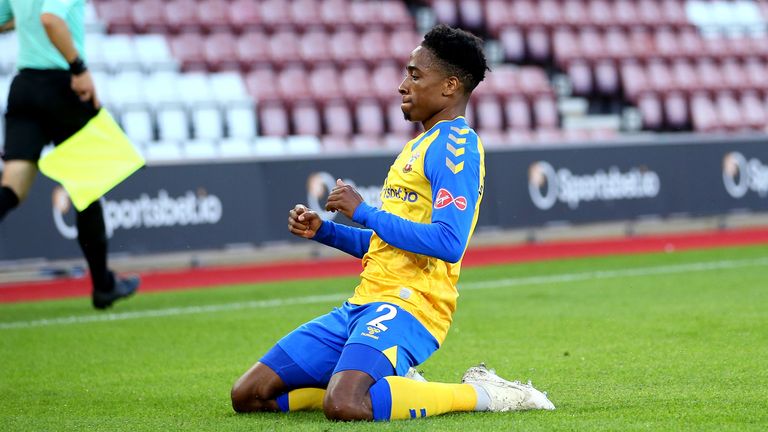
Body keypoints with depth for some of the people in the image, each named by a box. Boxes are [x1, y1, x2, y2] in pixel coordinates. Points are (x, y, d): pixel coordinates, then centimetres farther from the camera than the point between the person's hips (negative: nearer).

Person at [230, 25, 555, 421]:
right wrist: (323, 231, 13)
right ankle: (390, 387, 10)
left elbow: (448, 243, -23)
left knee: (343, 406, -36)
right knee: (248, 396, 2)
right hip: (365, 302, 10)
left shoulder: (455, 145, -10)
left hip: (408, 306, -9)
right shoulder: (419, 145, 22)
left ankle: (480, 393, -13)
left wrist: (363, 211, -16)